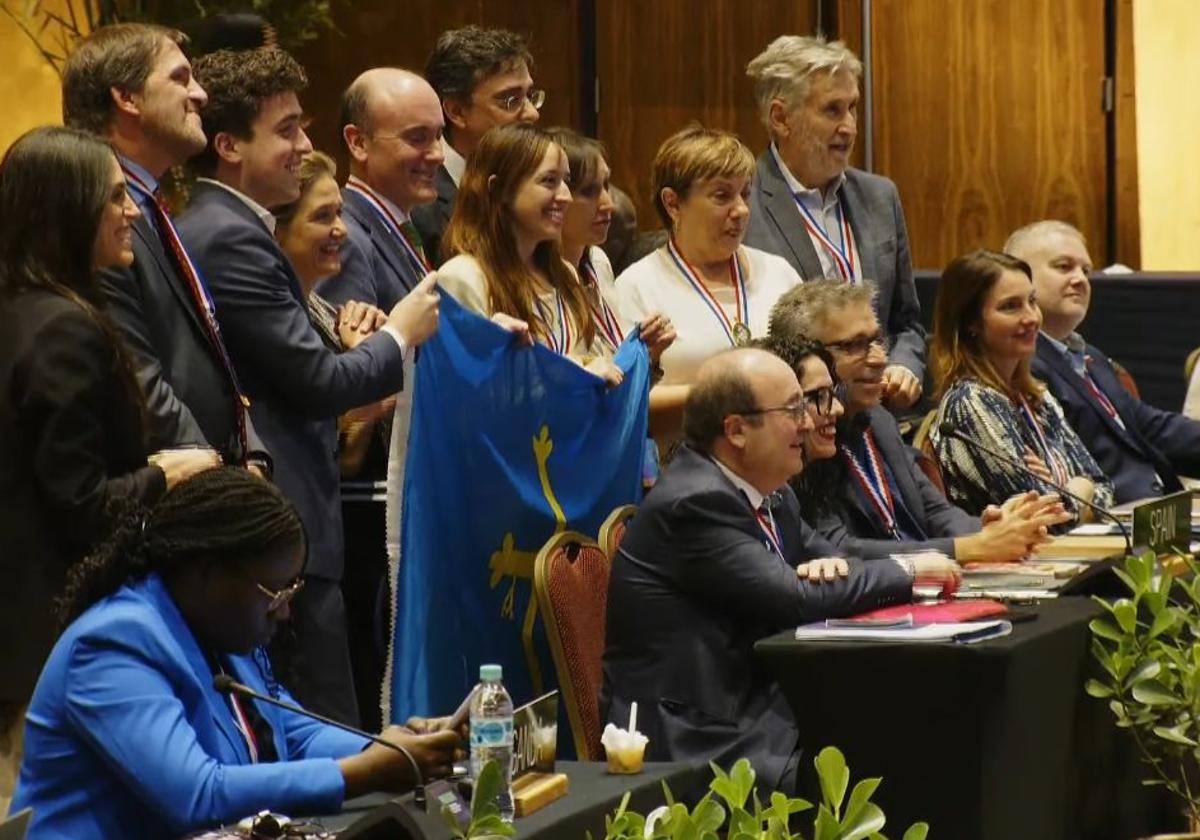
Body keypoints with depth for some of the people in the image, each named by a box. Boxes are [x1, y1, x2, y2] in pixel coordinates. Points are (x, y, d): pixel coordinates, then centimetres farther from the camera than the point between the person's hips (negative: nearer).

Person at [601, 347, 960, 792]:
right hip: (704, 742, -9)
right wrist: (906, 571, -8)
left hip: (759, 702, 9)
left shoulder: (770, 494, 10)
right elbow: (796, 599, -20)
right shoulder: (695, 504, -18)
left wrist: (830, 569, -7)